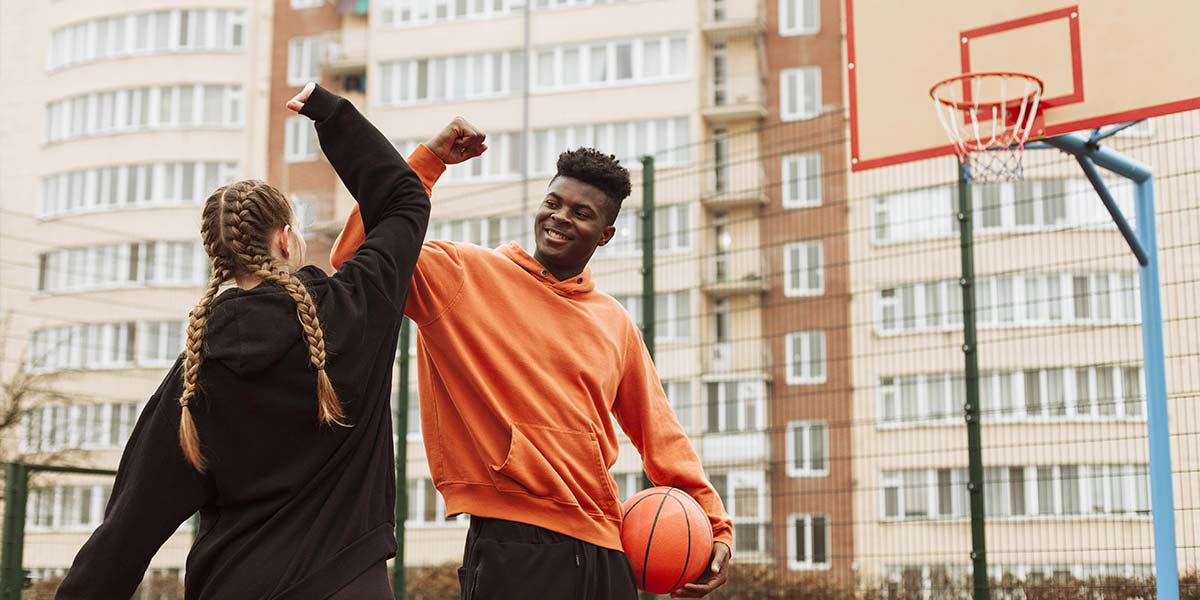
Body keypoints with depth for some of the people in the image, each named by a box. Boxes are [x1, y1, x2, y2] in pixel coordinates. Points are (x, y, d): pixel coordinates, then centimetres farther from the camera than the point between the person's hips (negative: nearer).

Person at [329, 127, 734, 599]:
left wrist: (714, 523, 9)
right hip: (515, 546, -5)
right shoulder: (465, 274, 1)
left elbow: (658, 431, 17)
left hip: (605, 550, 5)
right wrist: (430, 159, -12)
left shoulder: (616, 324, 15)